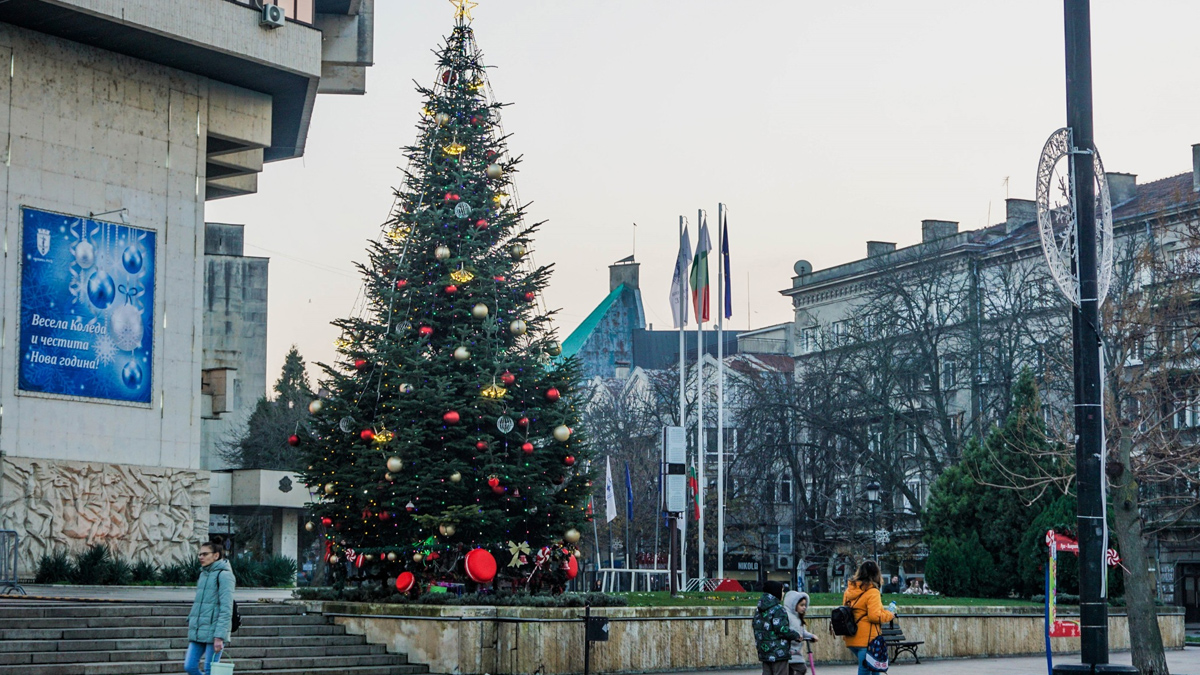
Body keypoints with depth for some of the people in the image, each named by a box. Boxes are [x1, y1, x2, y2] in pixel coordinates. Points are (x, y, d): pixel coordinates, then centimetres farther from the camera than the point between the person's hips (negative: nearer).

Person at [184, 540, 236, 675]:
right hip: (197, 633, 8)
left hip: (213, 633, -8)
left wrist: (219, 636, -19)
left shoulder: (224, 575, -9)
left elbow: (226, 609, -14)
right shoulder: (203, 574, 15)